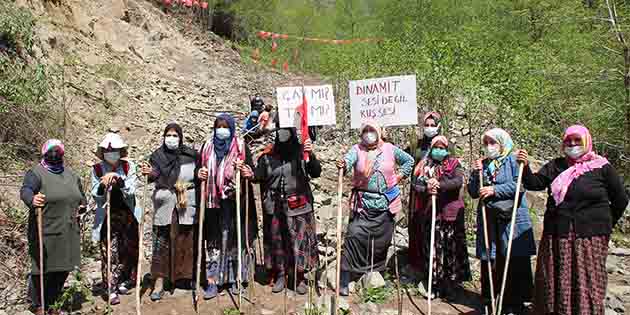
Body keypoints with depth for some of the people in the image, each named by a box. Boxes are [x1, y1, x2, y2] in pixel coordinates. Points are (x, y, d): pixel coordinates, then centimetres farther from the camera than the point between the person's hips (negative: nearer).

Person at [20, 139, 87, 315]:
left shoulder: (71, 175, 14)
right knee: (42, 269, 3)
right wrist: (32, 200, -47)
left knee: (63, 270, 12)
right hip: (45, 233, -6)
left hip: (69, 234, 6)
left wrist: (82, 206, 7)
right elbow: (25, 190, -25)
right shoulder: (36, 173, -6)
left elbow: (81, 197, 27)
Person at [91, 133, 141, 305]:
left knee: (129, 251, 10)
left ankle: (125, 282, 29)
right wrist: (103, 185, -23)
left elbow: (131, 190, -10)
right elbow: (95, 194, -3)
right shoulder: (97, 169, 0)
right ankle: (112, 289, 3)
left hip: (128, 215, 1)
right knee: (109, 253, -3)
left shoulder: (129, 167, -1)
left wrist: (118, 179, -26)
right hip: (107, 217, -1)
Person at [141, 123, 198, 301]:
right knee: (161, 241, -2)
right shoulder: (157, 155, 3)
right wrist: (150, 173, -34)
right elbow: (155, 176, -12)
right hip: (164, 204, -1)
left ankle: (184, 275, 22)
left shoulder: (190, 155, 6)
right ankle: (159, 281, 5)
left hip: (186, 204, 1)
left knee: (186, 240, 6)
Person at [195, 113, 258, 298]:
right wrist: (200, 174, -5)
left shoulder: (241, 147, 1)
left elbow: (252, 172, -1)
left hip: (235, 202, -2)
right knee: (213, 240, 3)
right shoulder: (207, 146, 10)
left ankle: (235, 278, 17)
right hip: (212, 202, 2)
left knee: (235, 238, 4)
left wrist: (248, 173, -23)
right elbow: (199, 168, 17)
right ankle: (212, 281, 9)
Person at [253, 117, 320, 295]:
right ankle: (280, 276, 27)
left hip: (298, 206, -2)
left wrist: (311, 155, -25)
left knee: (299, 240, 3)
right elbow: (260, 177, 6)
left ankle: (299, 277, 19)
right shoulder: (268, 154, 3)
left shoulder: (301, 150, -3)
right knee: (276, 241, 11)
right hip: (274, 207, 2)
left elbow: (316, 173, -10)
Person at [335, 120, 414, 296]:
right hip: (363, 203, -2)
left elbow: (409, 161, 18)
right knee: (354, 235, -13)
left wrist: (399, 176, 8)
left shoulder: (389, 149, 5)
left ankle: (377, 272, 30)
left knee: (382, 241, 10)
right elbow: (347, 160, -22)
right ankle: (345, 281, -7)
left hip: (386, 203, 2)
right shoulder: (357, 150, -1)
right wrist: (342, 165, -45)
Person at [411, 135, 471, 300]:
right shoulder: (425, 165, 11)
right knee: (432, 248, 4)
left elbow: (458, 182, -11)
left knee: (451, 248, 0)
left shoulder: (454, 164, 5)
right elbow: (416, 185, 3)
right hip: (430, 212, 2)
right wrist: (426, 189, -18)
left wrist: (439, 185, -23)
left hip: (451, 212, -2)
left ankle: (451, 285, 11)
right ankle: (434, 285, 14)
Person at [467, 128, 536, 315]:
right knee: (489, 261, 7)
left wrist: (495, 190, -14)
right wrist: (476, 173, -2)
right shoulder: (482, 164, 15)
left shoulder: (513, 161, 1)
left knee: (515, 263, -1)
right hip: (488, 220, 4)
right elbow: (473, 193, 11)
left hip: (512, 218, -4)